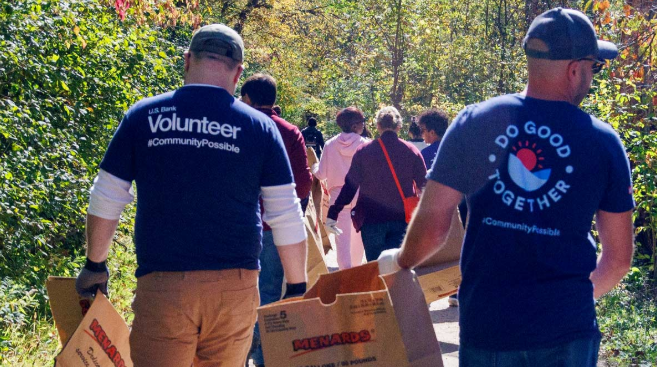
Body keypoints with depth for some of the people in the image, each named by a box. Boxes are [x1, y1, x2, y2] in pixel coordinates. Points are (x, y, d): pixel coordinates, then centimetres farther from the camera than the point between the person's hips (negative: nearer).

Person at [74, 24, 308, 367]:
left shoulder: (142, 116, 4)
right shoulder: (259, 126, 3)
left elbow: (105, 202, 7)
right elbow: (287, 219, 2)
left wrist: (95, 266, 20)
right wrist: (297, 287, 11)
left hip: (160, 284, -1)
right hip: (234, 287, 1)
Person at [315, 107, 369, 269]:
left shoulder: (330, 145, -3)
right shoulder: (365, 144, -6)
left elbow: (322, 174, -1)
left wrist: (315, 169, 21)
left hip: (338, 196, 0)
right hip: (361, 195, 0)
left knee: (342, 237, 0)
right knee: (358, 235, 16)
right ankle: (356, 267, 27)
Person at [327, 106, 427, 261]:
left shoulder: (363, 151, -3)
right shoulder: (411, 151, -1)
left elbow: (350, 186, -5)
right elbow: (423, 185, 3)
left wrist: (333, 214, -1)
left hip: (371, 219, 0)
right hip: (401, 218, 0)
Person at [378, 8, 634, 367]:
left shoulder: (474, 123, -4)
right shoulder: (603, 142, -3)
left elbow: (431, 225, -4)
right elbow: (618, 258, 3)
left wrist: (399, 261, 17)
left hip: (486, 326, 1)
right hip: (567, 332, -1)